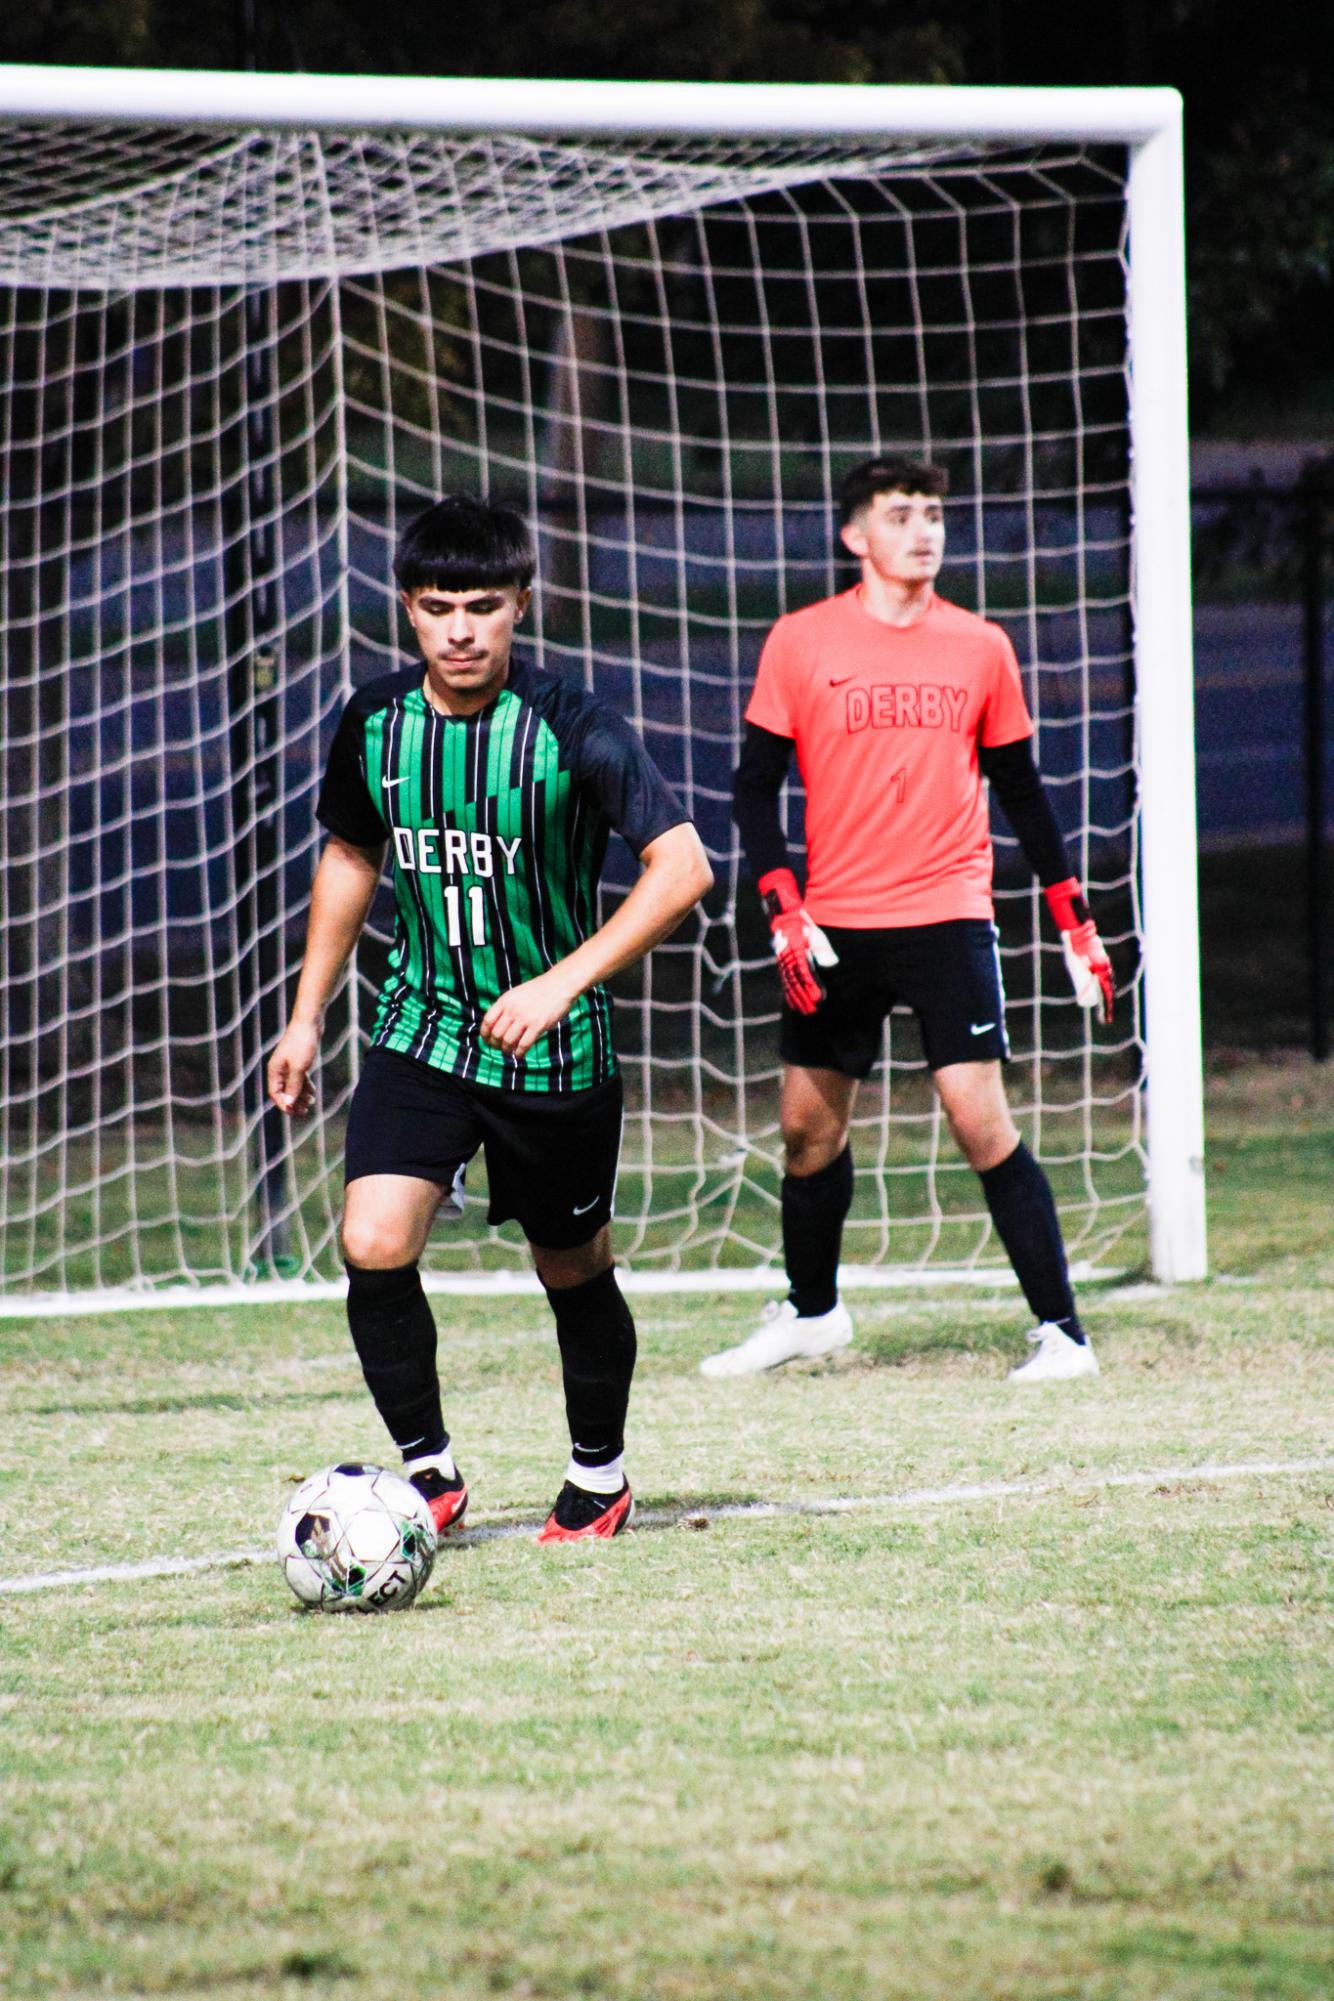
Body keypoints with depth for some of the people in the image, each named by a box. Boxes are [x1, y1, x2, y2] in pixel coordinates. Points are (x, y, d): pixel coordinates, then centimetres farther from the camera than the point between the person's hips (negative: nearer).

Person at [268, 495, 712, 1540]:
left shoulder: (573, 728, -17)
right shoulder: (375, 722, -3)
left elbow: (683, 867, -22)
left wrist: (561, 984, -29)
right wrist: (307, 1015, 14)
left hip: (558, 1051, -3)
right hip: (422, 1031, 3)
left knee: (574, 1270, 11)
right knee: (373, 1247, -16)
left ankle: (600, 1477, 34)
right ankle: (429, 1472, 1)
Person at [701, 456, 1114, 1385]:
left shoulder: (980, 647, 5)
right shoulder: (801, 643, 1)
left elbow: (1021, 789, 13)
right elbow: (755, 786, 2)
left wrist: (1075, 919, 10)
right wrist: (786, 916, -9)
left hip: (947, 915, -1)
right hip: (835, 924, 1)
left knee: (981, 1113, -11)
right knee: (810, 1123, 9)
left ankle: (1061, 1332, -8)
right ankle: (812, 1312, 31)